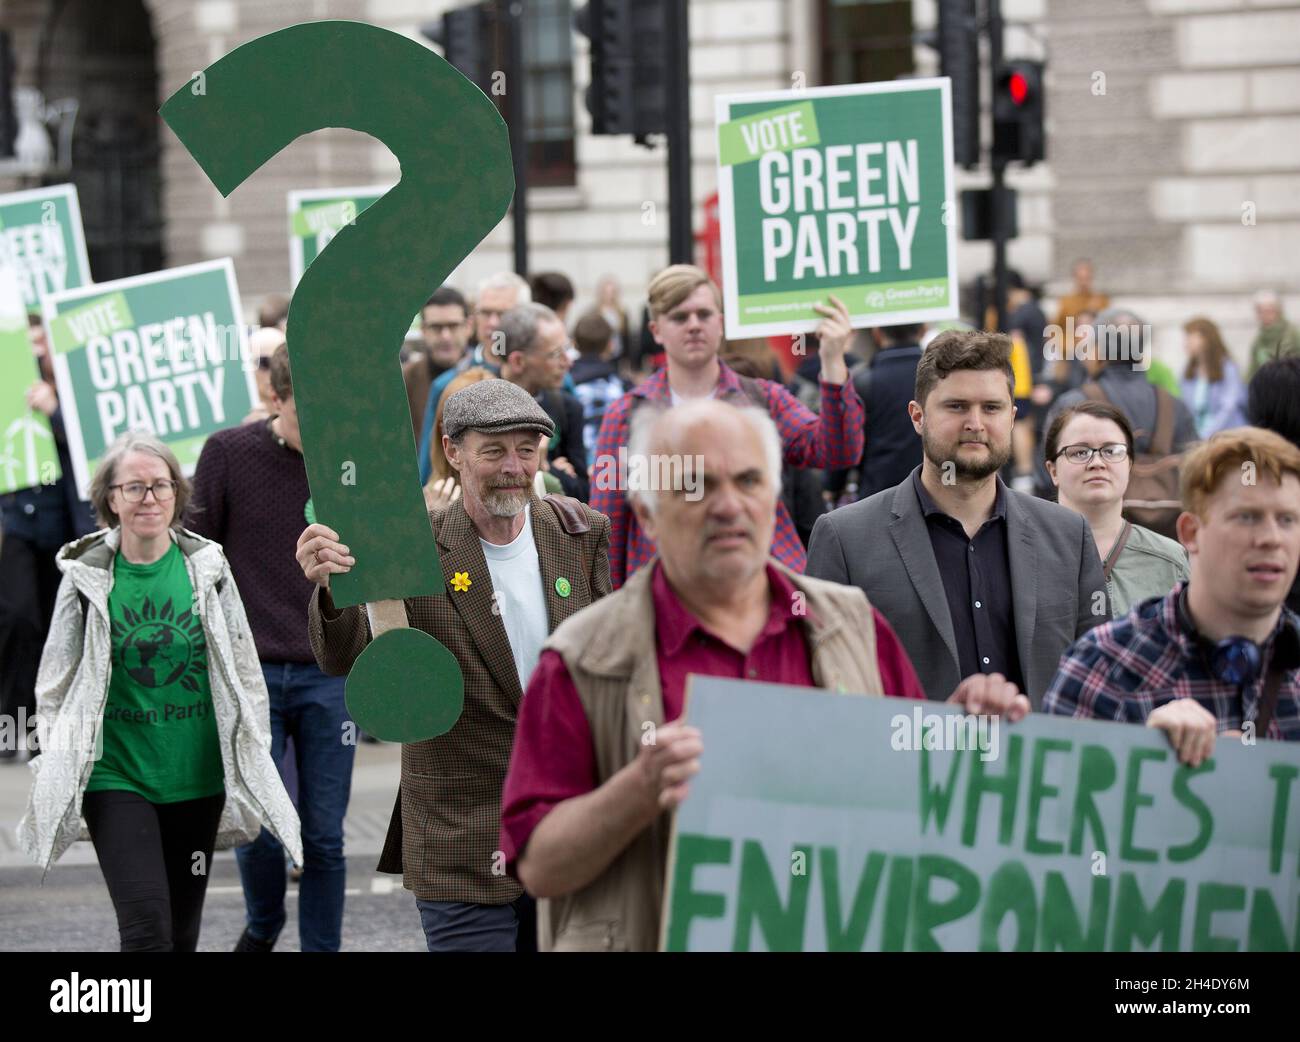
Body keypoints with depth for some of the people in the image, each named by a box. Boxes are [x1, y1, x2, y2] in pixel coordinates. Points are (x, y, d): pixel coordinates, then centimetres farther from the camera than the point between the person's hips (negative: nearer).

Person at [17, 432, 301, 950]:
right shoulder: (86, 577, -2)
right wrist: (56, 780, 3)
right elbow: (55, 687, 5)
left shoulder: (208, 568, 3)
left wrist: (251, 775, 8)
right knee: (147, 931, -15)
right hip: (116, 777, -3)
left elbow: (244, 676, 9)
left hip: (196, 779, 3)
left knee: (183, 933, 11)